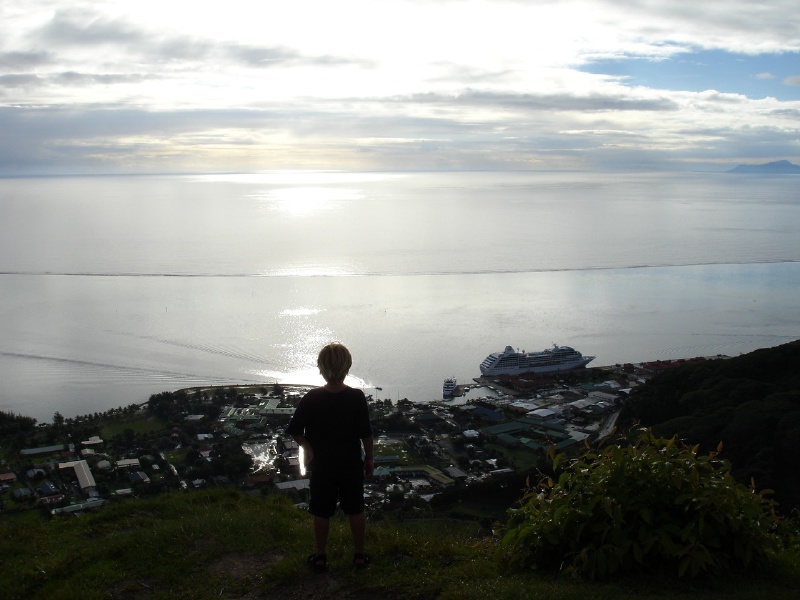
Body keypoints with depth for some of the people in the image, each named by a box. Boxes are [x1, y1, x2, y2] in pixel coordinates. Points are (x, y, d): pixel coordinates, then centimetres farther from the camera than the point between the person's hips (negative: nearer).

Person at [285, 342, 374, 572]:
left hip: (322, 464, 0)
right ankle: (359, 555, 25)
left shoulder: (311, 399, -15)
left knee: (322, 512, 14)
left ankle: (320, 557, 25)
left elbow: (294, 431, -9)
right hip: (352, 464, 0)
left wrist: (307, 447, 10)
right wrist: (369, 458, 4)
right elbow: (366, 434, -11)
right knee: (356, 509, 15)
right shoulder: (357, 397, -16)